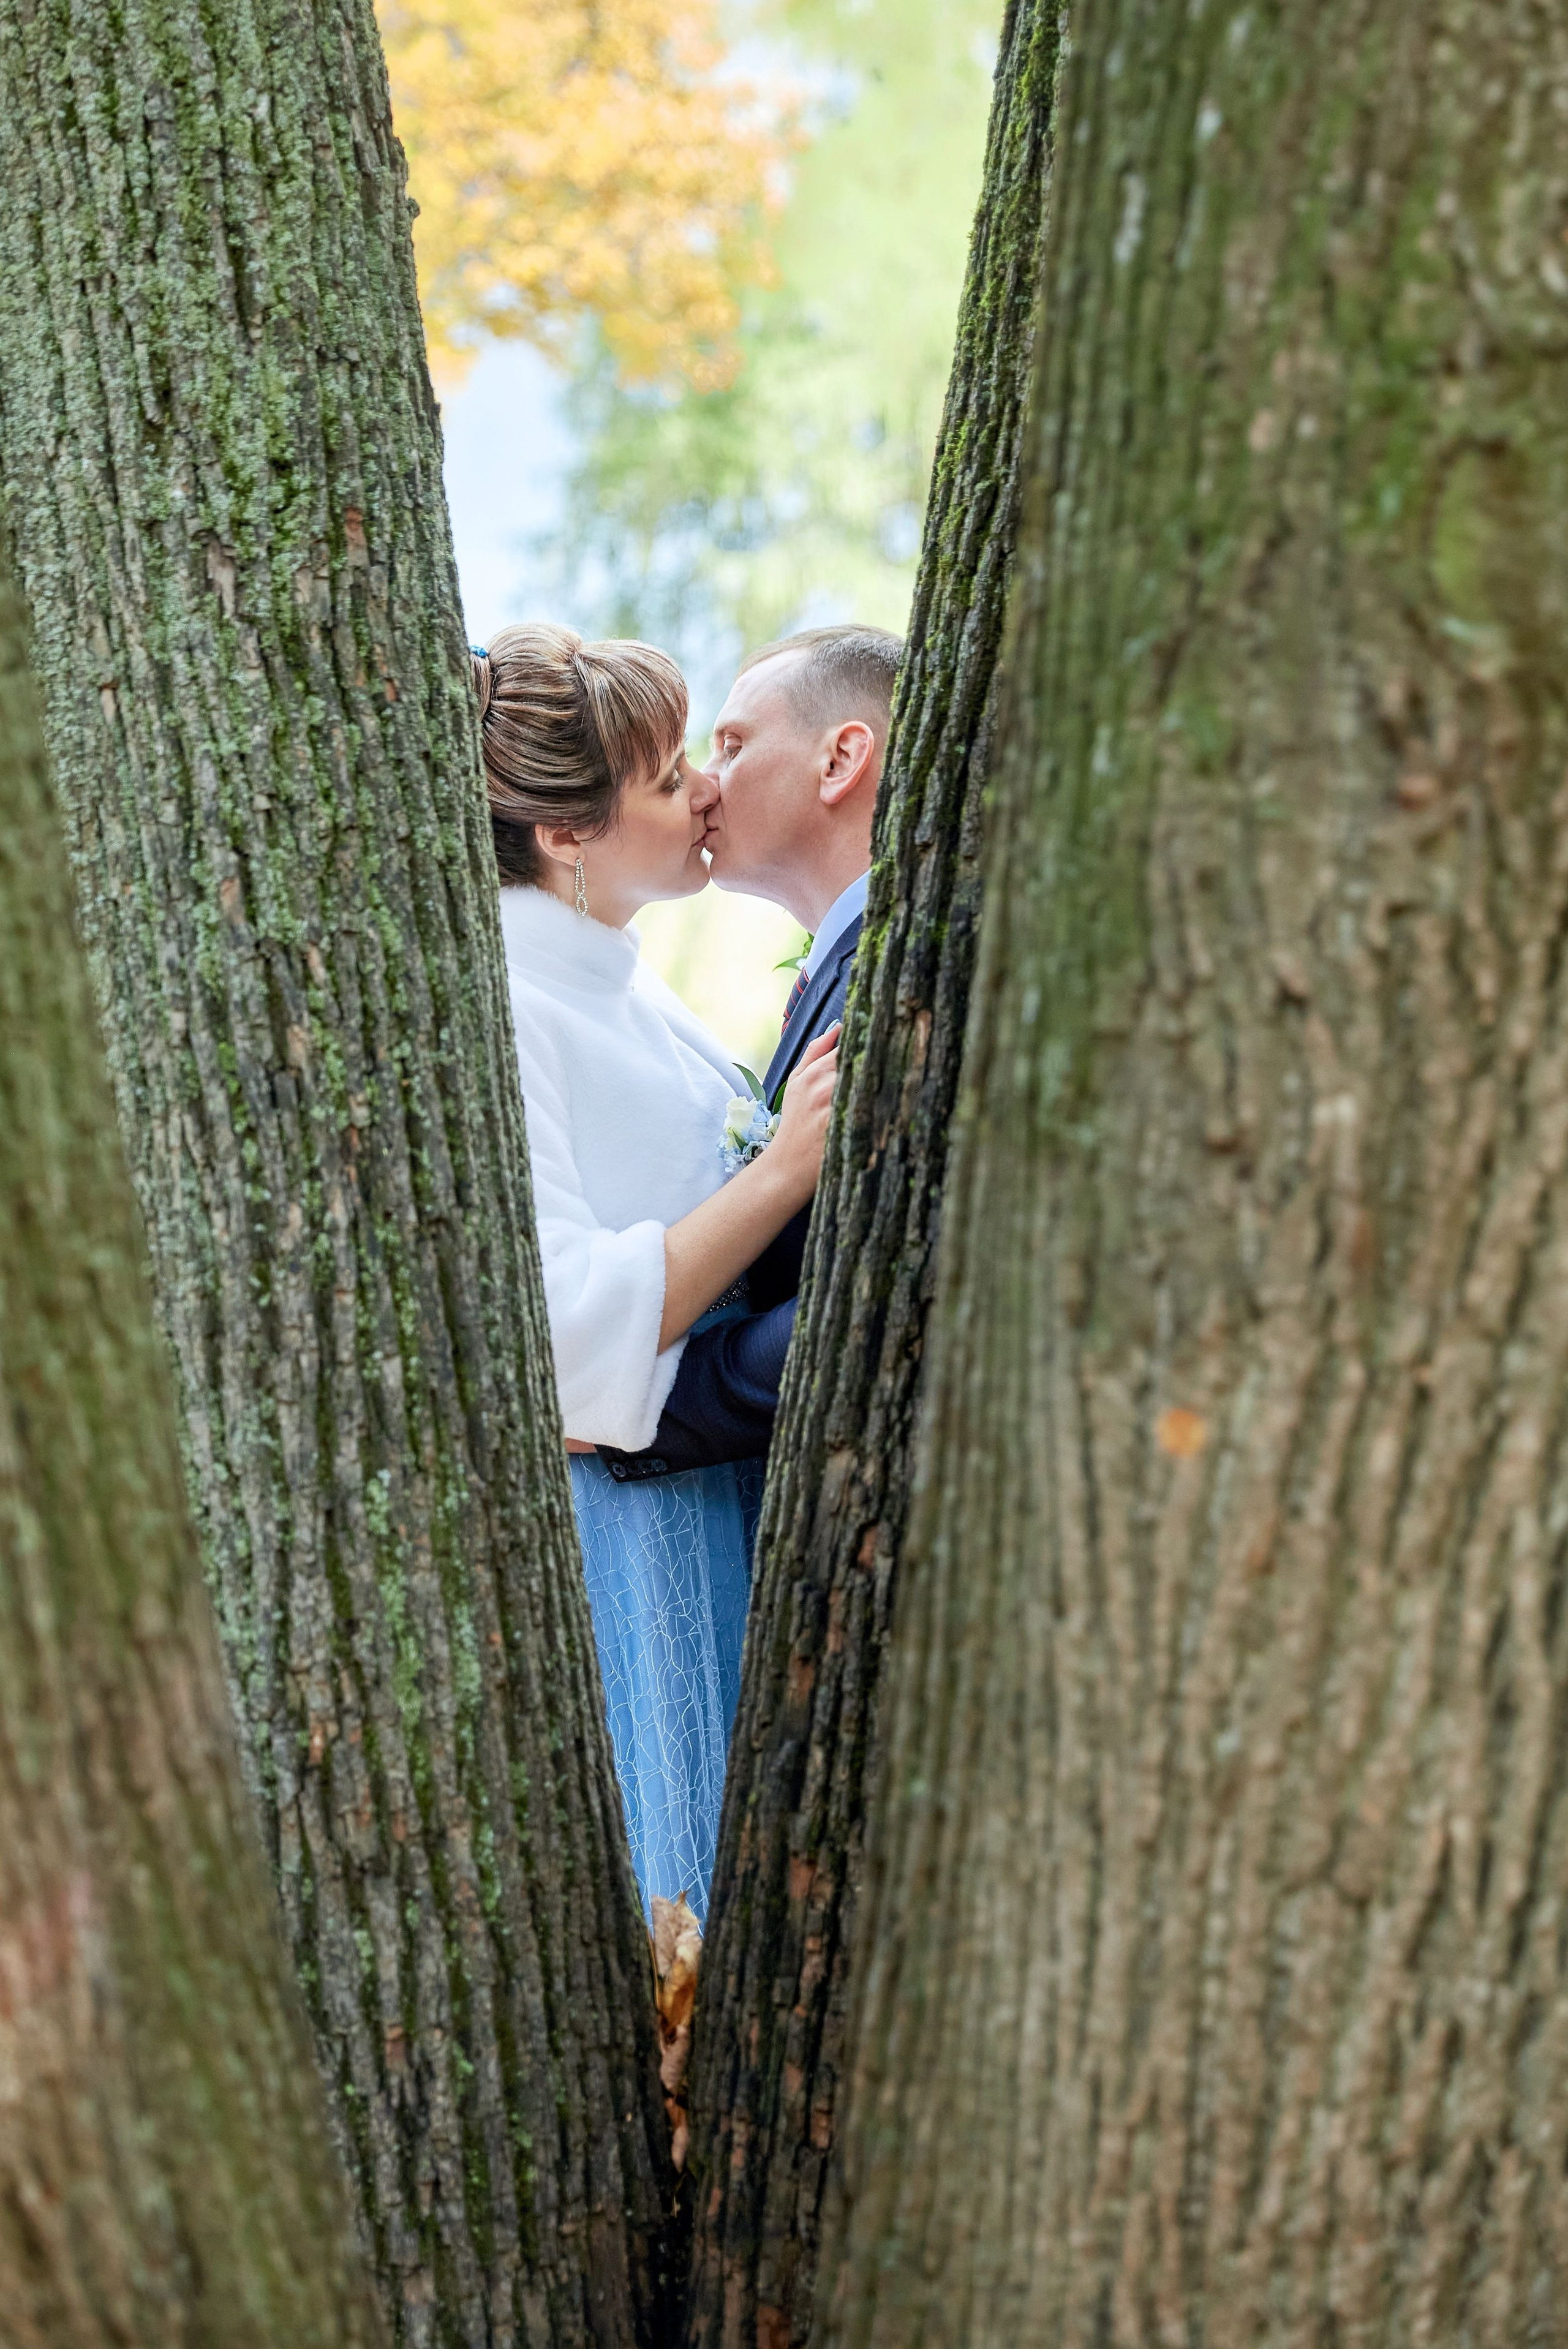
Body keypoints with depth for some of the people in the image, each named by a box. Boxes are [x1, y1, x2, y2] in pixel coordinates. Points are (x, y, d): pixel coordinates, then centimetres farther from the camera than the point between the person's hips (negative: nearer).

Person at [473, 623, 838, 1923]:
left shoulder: (626, 984, 12)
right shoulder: (492, 1011, -18)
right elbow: (565, 1336, -25)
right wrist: (785, 1170, -26)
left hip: (723, 1494, 9)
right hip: (609, 1519, -9)